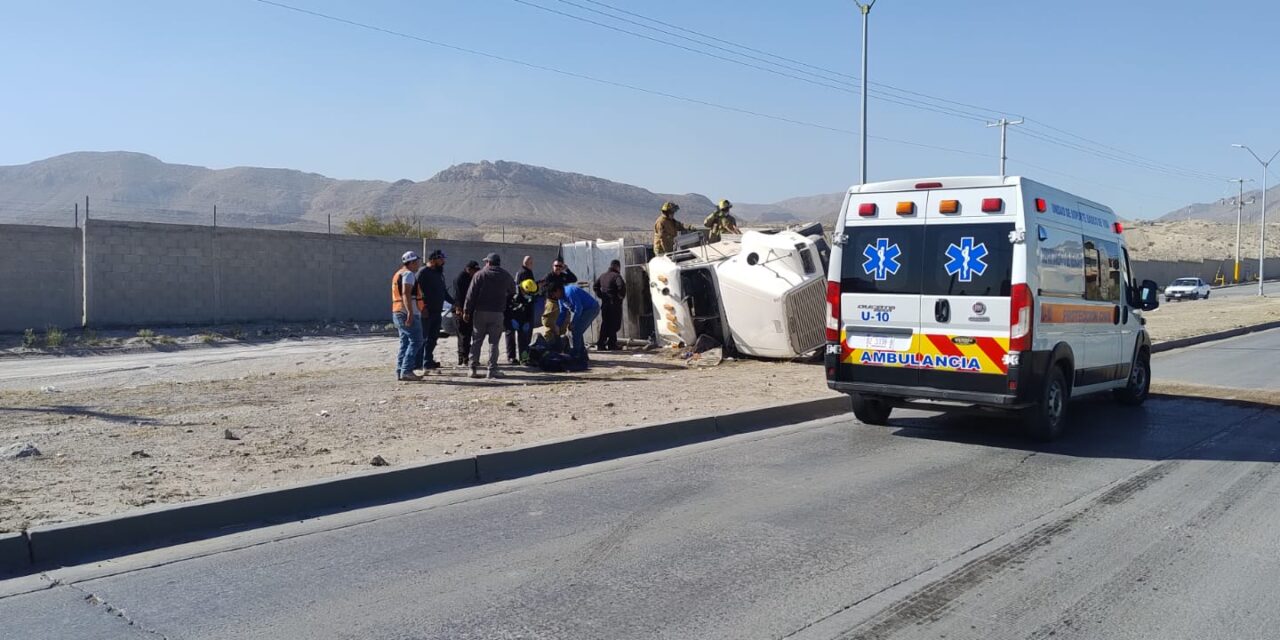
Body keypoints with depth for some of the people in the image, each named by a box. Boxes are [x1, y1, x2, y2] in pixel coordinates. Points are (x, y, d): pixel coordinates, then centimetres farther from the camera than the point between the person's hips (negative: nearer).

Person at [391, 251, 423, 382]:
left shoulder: (398, 274, 22)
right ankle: (406, 371, -15)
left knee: (405, 343, 12)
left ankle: (400, 372, 10)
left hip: (397, 313, 10)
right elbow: (406, 294, -22)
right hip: (408, 314, -10)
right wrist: (410, 312, -28)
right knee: (415, 341, -10)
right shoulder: (409, 274, -10)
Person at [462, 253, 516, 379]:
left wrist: (466, 311, -3)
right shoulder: (506, 276, 6)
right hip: (497, 313, 1)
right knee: (494, 342, 4)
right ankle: (492, 370, -1)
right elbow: (512, 292, 16)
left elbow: (471, 294, -6)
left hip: (480, 312, -1)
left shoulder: (479, 274, -3)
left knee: (476, 341, 8)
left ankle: (473, 368, 6)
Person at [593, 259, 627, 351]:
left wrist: (601, 296, 15)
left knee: (604, 324, 11)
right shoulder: (616, 276, -10)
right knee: (614, 324, 1)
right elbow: (621, 286, -27)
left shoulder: (603, 276, 12)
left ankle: (600, 344, 6)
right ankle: (611, 344, -1)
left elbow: (595, 286, 18)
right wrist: (621, 296, -12)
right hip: (615, 304, -6)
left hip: (604, 303, 6)